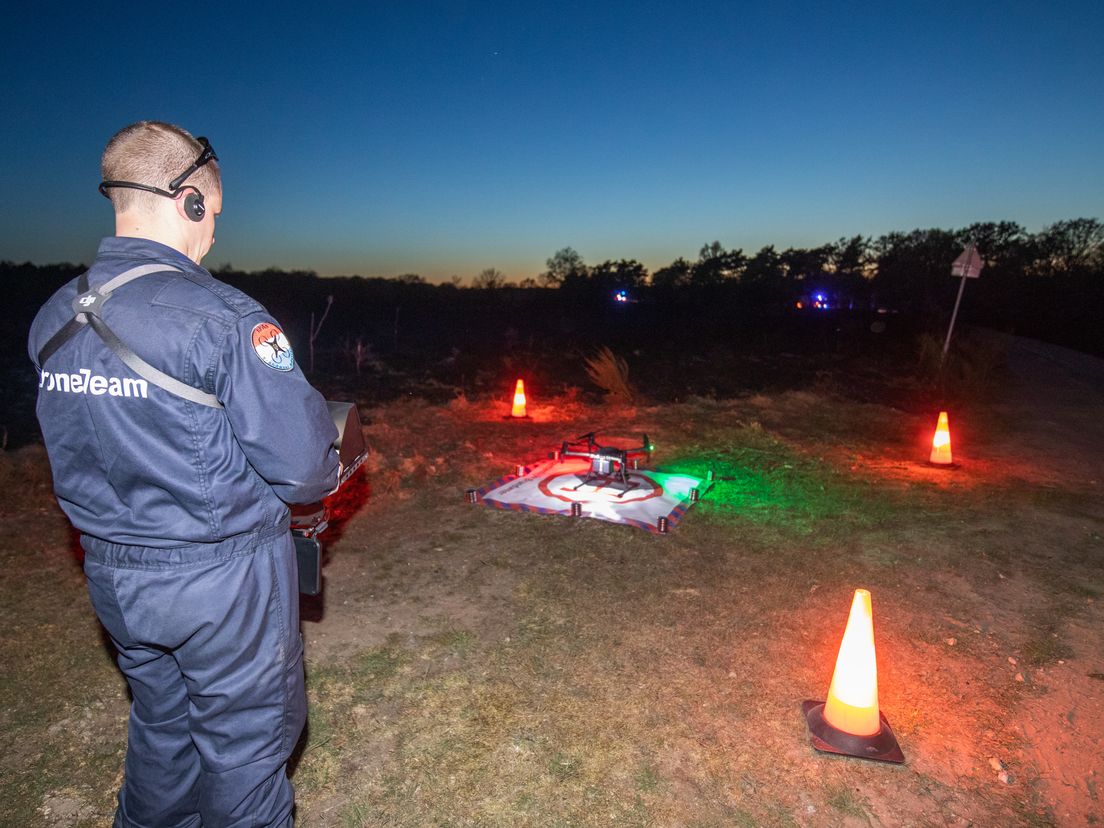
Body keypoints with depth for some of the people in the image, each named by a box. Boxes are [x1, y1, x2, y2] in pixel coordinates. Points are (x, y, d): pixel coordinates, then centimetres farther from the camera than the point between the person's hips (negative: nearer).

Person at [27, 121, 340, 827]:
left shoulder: (52, 319, 0)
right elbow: (301, 461, -23)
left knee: (161, 721, 29)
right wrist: (325, 478, -1)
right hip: (224, 579, -6)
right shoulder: (222, 317, -23)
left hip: (113, 575, 7)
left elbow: (81, 454, 9)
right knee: (245, 739, 16)